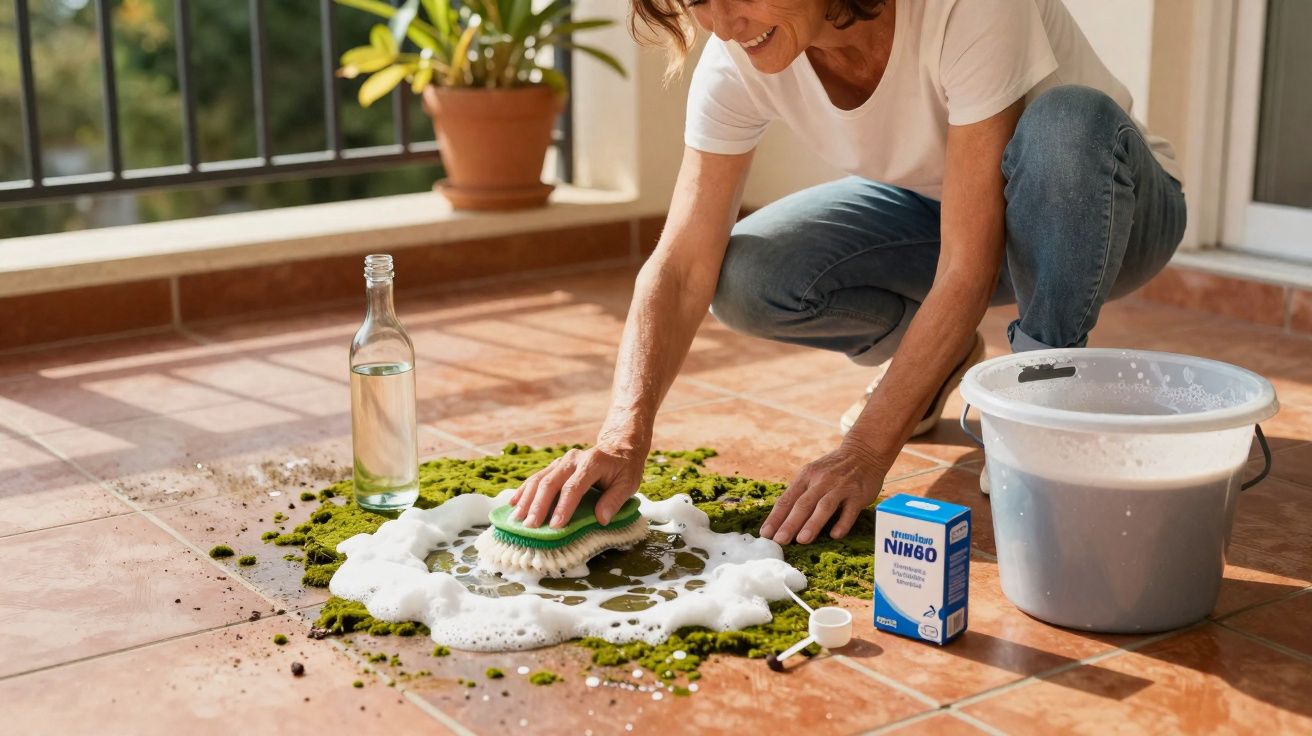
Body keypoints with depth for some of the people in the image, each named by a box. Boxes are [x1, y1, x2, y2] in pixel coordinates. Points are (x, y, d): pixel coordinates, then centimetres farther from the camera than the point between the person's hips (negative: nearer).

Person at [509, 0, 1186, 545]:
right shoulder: (737, 60, -21)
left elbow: (970, 266, -35)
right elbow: (682, 269, -22)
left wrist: (865, 452, -36)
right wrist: (622, 438, -37)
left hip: (1113, 208, -4)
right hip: (934, 207, 4)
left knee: (1069, 123, -39)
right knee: (748, 277, -22)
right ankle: (936, 355, 8)